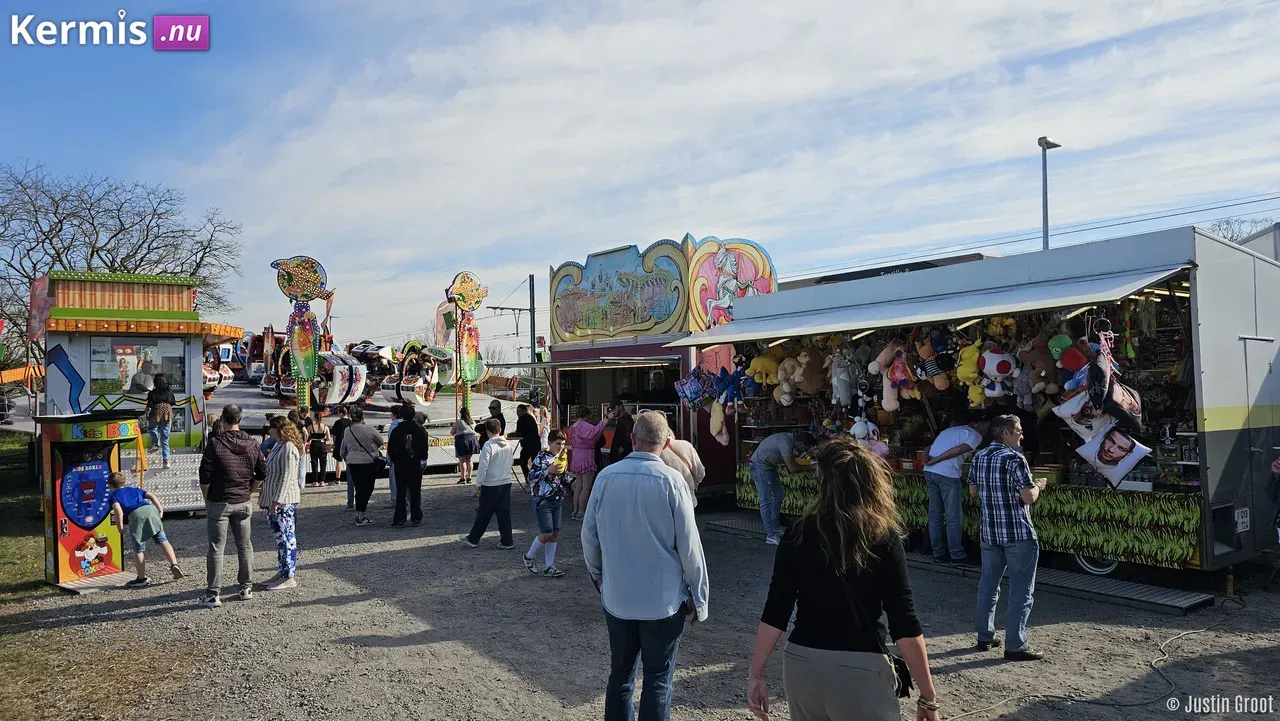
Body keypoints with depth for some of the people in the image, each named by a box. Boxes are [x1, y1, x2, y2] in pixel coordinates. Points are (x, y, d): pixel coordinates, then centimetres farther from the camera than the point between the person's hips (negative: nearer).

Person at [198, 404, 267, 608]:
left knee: (216, 548, 1)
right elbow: (262, 473, 4)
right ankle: (246, 588, 20)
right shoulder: (252, 443, 1)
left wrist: (206, 498, 1)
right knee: (245, 546, 13)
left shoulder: (215, 443, -12)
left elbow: (205, 476, -13)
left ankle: (214, 594, 3)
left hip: (218, 502, -4)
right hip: (243, 503, 4)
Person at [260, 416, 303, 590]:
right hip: (274, 499, 10)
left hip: (284, 501, -10)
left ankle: (288, 577, 2)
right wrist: (263, 494, 21)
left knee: (285, 538, -4)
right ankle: (281, 572, 23)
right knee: (280, 538, 15)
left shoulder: (288, 448, -17)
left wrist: (277, 500, -22)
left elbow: (286, 477, -21)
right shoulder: (278, 445, 14)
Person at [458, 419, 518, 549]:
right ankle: (506, 541, 12)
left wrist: (478, 484, -9)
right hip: (506, 483, 5)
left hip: (490, 485, -5)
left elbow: (483, 466, -17)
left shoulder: (488, 445, -16)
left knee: (484, 514, 7)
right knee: (504, 513, 9)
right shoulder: (509, 444, 3)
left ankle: (473, 539, 21)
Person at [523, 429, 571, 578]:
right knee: (547, 533, -8)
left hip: (557, 501, 7)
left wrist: (564, 472, 1)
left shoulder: (561, 459, 10)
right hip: (542, 500, -7)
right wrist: (548, 471, -24)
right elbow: (531, 476, -16)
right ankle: (529, 557, 16)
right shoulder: (541, 457, -10)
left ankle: (549, 567, 14)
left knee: (555, 533, 5)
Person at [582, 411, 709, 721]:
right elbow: (689, 545, -12)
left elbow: (589, 535, 3)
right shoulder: (671, 480, -15)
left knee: (620, 674, 18)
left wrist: (598, 574, 21)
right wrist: (698, 597, 0)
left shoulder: (606, 476, -5)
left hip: (616, 598, 3)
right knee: (658, 680, 8)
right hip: (663, 600, -3)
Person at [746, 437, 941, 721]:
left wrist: (755, 675, 3)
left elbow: (775, 614, -4)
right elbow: (904, 626, -11)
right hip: (861, 671, -3)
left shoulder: (799, 535, -3)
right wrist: (928, 696, -3)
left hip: (801, 665, 3)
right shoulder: (884, 538, -8)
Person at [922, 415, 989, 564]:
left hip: (930, 472, 7)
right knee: (954, 517, 3)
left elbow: (931, 448, 18)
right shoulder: (975, 435, 3)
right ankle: (957, 554, 8)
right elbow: (958, 450, -12)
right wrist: (934, 461, -12)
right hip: (948, 474, -7)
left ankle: (938, 553, 16)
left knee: (935, 515, 11)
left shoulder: (949, 430, 27)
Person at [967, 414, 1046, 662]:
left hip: (989, 531, 7)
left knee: (988, 584, 16)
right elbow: (1028, 497, -18)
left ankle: (985, 636, 24)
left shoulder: (979, 457, 6)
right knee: (1020, 590, 0)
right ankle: (1015, 646, 2)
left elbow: (973, 490, 16)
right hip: (1018, 533, -7)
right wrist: (1038, 486, 1)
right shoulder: (1014, 459, -15)